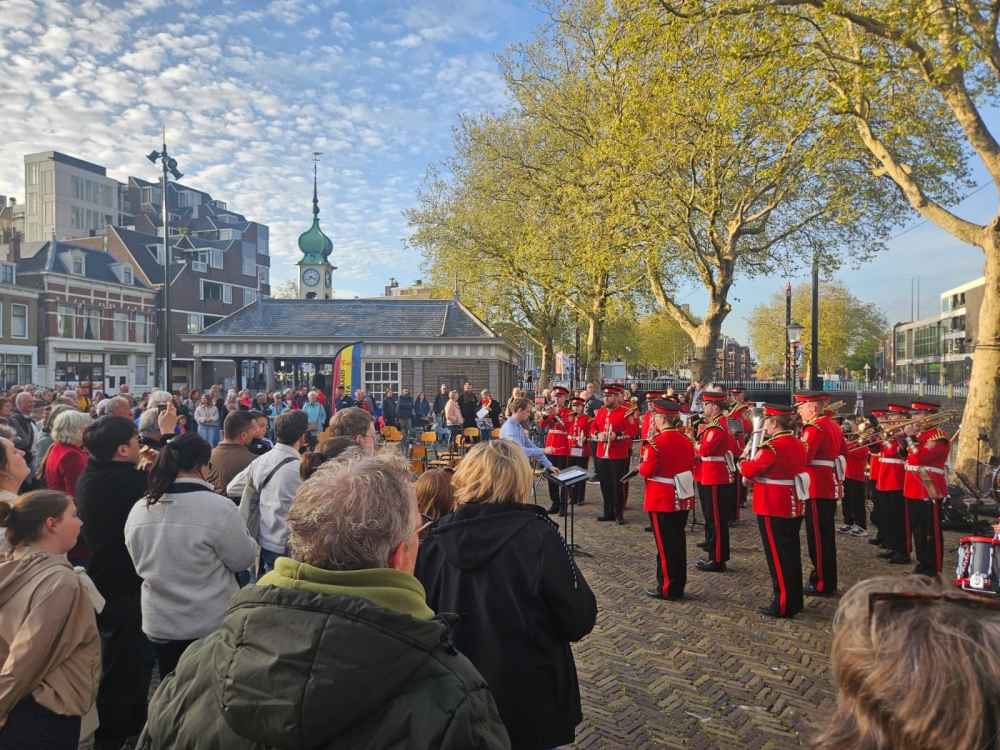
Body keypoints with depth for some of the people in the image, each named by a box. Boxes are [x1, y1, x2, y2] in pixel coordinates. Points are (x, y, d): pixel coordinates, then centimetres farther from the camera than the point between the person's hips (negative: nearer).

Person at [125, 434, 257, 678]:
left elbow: (141, 565, 11)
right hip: (212, 624, -5)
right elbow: (244, 559, -12)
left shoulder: (138, 510, -3)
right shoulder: (219, 507, -22)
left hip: (159, 623, 5)